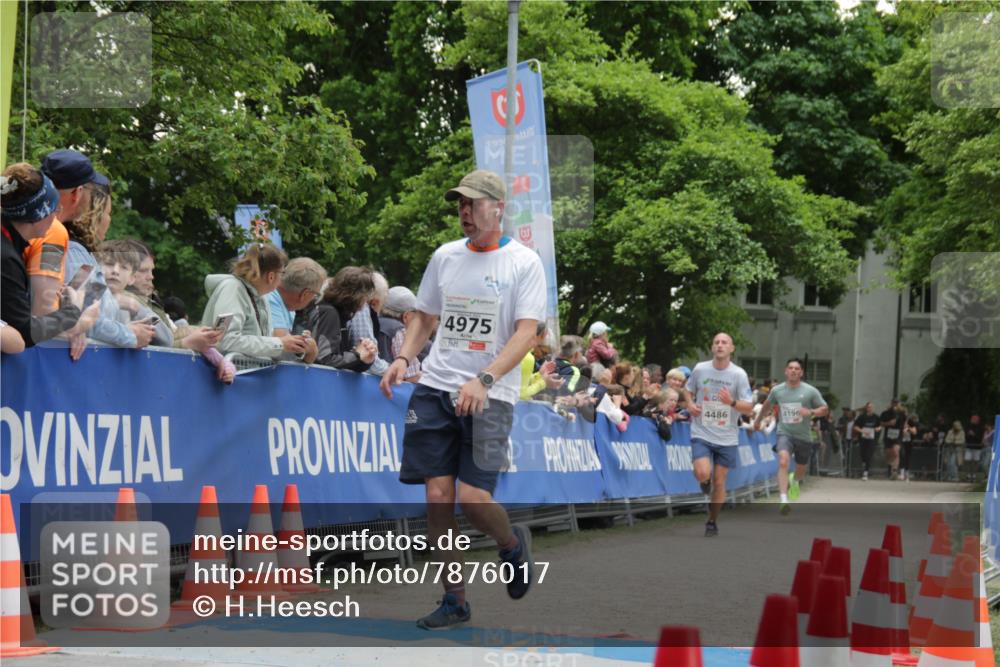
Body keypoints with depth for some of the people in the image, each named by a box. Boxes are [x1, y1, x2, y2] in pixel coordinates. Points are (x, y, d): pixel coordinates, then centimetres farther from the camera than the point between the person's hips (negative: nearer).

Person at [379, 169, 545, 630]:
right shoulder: (445, 255, 12)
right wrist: (403, 358, 1)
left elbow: (526, 333, -10)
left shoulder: (523, 261, -3)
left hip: (490, 396, -4)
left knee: (473, 499, -13)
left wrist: (483, 379, -24)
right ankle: (454, 601, 10)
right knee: (438, 496, -2)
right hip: (435, 389, 4)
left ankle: (513, 544, 21)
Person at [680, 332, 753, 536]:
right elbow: (687, 390, 15)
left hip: (726, 437, 0)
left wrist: (732, 402, -26)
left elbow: (749, 408, -6)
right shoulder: (700, 369, -3)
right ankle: (705, 482, 17)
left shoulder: (739, 374, -6)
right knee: (703, 473, -21)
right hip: (702, 433, 0)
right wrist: (689, 403, -6)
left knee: (719, 482, 5)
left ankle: (712, 522, 23)